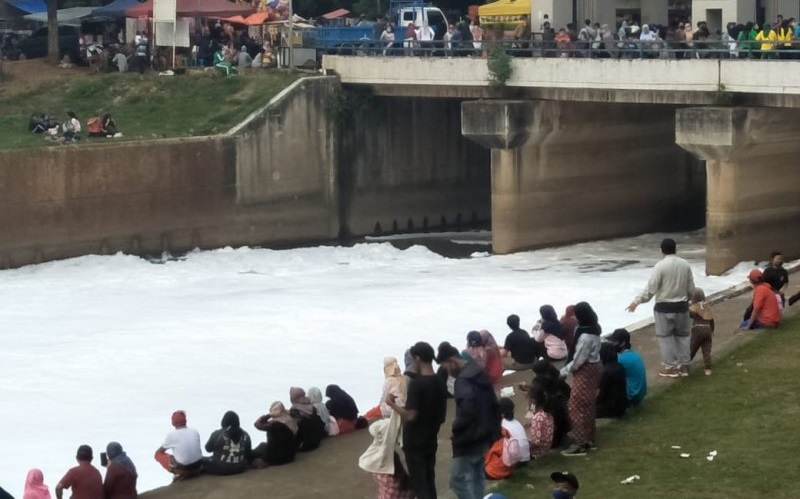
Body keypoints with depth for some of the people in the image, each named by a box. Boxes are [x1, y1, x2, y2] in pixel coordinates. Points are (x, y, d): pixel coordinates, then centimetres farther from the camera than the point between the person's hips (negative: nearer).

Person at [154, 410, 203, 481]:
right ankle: (192, 472, 16)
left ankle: (181, 473, 2)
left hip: (183, 467, -5)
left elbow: (159, 452, 3)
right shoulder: (194, 431, 1)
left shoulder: (171, 434, -10)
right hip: (198, 465, 5)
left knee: (158, 454, 13)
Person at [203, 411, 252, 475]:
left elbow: (208, 449, 2)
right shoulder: (245, 435, -1)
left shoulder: (217, 434, -12)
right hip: (239, 468, 4)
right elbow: (249, 454, 8)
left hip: (220, 468, -4)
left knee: (202, 460, 20)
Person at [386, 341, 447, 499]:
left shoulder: (416, 383, -19)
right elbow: (442, 417, 11)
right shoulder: (440, 383, 5)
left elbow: (411, 416, -23)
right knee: (429, 483, 15)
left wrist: (393, 404, -9)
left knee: (419, 486, -5)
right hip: (431, 441, 7)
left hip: (414, 443, -7)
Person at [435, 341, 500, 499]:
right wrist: (492, 429, 19)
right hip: (483, 436, 10)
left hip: (469, 439, -10)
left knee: (459, 479, -6)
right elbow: (493, 405, 18)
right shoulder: (479, 374, 12)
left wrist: (456, 430, -14)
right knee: (476, 478, 16)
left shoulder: (464, 380, -20)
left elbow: (466, 412, -31)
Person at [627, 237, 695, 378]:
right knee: (682, 335, 16)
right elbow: (691, 288, 6)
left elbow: (651, 289, -16)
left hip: (664, 307, -5)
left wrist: (637, 301, -6)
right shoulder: (685, 264, -1)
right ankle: (684, 365, 20)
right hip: (682, 306, 5)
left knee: (666, 337, 6)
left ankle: (671, 367, 10)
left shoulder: (660, 266, -15)